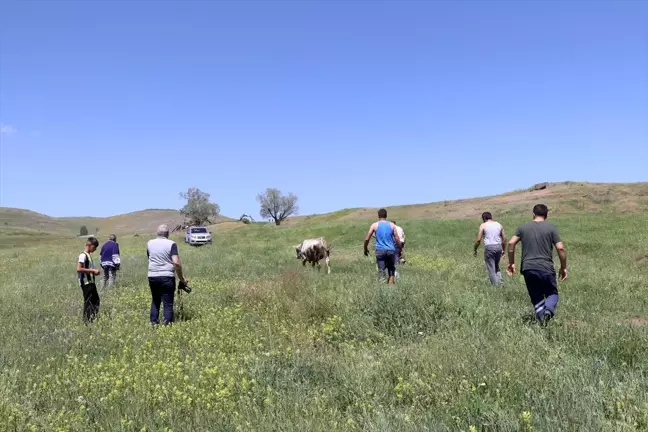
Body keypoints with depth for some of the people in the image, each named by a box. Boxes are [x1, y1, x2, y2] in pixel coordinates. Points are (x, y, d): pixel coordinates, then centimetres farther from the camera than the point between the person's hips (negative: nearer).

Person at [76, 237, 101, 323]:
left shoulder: (88, 255, 16)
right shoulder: (83, 255, -13)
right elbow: (78, 269, -24)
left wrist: (94, 272, 9)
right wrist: (92, 270, -20)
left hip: (91, 282, 10)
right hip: (86, 283, -10)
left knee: (96, 301, 13)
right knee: (88, 302, -4)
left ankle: (94, 319, 21)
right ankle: (87, 320, 2)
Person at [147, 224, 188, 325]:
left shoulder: (150, 243, 8)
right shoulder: (171, 244, -6)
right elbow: (176, 263, -14)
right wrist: (181, 279, -6)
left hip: (152, 276, 4)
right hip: (167, 277, -4)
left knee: (155, 301, 19)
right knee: (168, 304, 0)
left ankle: (153, 323, 22)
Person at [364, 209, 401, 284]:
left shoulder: (374, 225, 1)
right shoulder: (392, 225, 4)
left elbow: (367, 239, -1)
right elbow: (397, 239, 0)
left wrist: (365, 249, 12)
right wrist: (400, 249, 11)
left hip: (380, 250, -1)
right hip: (391, 250, 1)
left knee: (382, 272, 1)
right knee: (391, 271, 14)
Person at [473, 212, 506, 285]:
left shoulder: (483, 225, 0)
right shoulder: (499, 225, 12)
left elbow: (478, 240, -5)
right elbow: (504, 238, 12)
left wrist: (475, 250, 6)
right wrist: (504, 249, 21)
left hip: (489, 247, -5)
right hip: (498, 246, 5)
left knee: (491, 268, 4)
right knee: (496, 266, 21)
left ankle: (495, 284, 2)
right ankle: (500, 281, 7)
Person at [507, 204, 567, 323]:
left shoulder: (523, 227, 9)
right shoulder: (551, 228, 2)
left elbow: (511, 243, 2)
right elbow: (560, 248, -4)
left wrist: (511, 263, 9)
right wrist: (563, 267, 6)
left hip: (528, 268, 2)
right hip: (546, 268, -2)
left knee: (536, 297, 13)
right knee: (552, 293, 14)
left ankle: (542, 319, 0)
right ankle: (548, 309, -15)